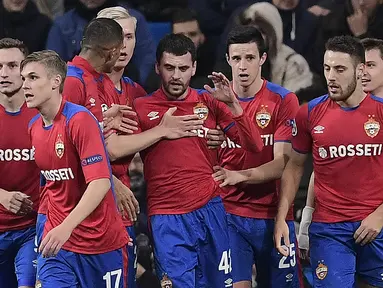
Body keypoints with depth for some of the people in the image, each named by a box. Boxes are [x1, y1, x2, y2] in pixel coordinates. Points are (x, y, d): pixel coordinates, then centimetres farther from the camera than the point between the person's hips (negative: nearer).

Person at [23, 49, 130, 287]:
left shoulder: (79, 120, -17)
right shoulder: (34, 127, 5)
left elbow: (101, 182, -26)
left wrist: (66, 227, -35)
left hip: (101, 241, -5)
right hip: (56, 241, 6)